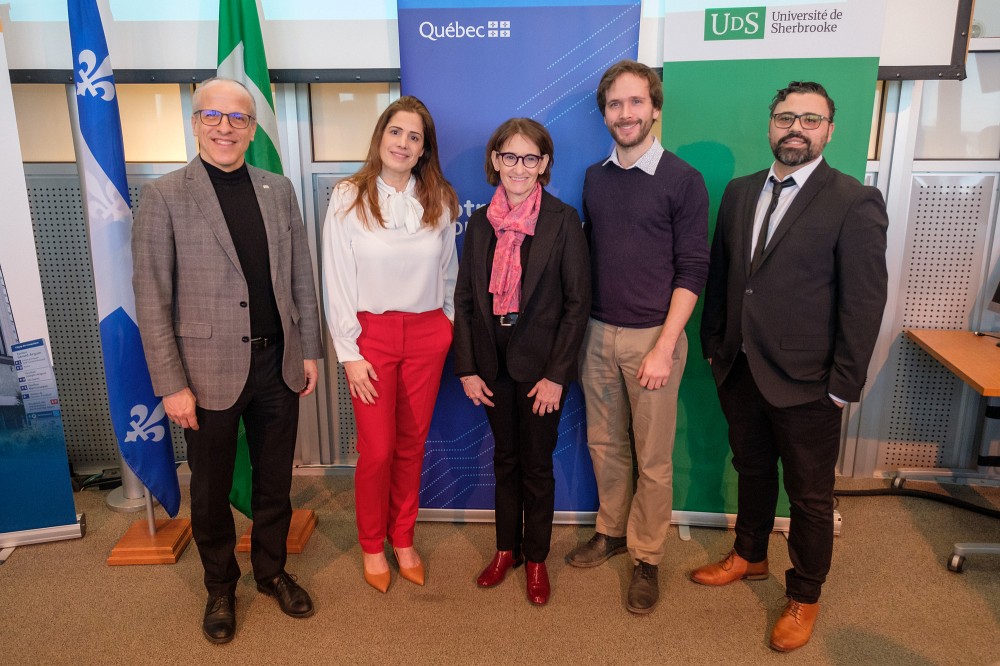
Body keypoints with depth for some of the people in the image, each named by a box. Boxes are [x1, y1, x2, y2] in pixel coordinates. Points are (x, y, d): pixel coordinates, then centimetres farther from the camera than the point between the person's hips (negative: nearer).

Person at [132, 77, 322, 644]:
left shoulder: (279, 190, 6)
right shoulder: (164, 197, -6)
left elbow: (301, 276, 9)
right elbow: (152, 299, -8)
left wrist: (310, 350, 6)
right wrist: (172, 384, -11)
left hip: (278, 364, 3)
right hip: (211, 371, -3)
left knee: (276, 480, 17)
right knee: (211, 490, 14)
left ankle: (272, 571, 40)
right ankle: (221, 587, 37)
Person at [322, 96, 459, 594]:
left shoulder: (439, 201, 3)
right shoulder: (348, 198, -5)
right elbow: (336, 281, -6)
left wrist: (448, 326, 8)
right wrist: (349, 352, -8)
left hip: (427, 335, 3)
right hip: (372, 334, -2)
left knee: (412, 445, 12)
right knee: (376, 451, 3)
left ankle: (403, 540, 32)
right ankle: (372, 546, 27)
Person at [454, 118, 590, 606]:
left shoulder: (563, 221, -8)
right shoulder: (480, 223, 4)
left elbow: (577, 301, -10)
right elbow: (464, 298, 5)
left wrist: (556, 374, -13)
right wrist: (467, 368, 0)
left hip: (541, 364, -3)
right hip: (493, 363, 4)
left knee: (537, 464, 9)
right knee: (505, 459, 17)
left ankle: (536, 557, 29)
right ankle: (506, 549, 34)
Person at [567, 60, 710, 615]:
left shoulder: (682, 180, -7)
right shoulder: (594, 178, 8)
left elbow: (691, 271, -9)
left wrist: (664, 349, -15)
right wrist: (579, 328, 7)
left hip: (652, 338, -4)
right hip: (599, 334, 5)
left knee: (653, 458, 7)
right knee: (604, 444, 16)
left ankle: (646, 557, 25)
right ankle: (611, 530, 37)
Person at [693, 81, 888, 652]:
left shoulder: (856, 203, -11)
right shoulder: (740, 193, 6)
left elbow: (864, 302, -12)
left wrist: (844, 386, -12)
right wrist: (714, 344, 7)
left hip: (805, 382, -5)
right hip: (739, 371, 5)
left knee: (810, 497, 12)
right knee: (752, 471, 23)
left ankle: (804, 597, 32)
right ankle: (749, 557, 45)